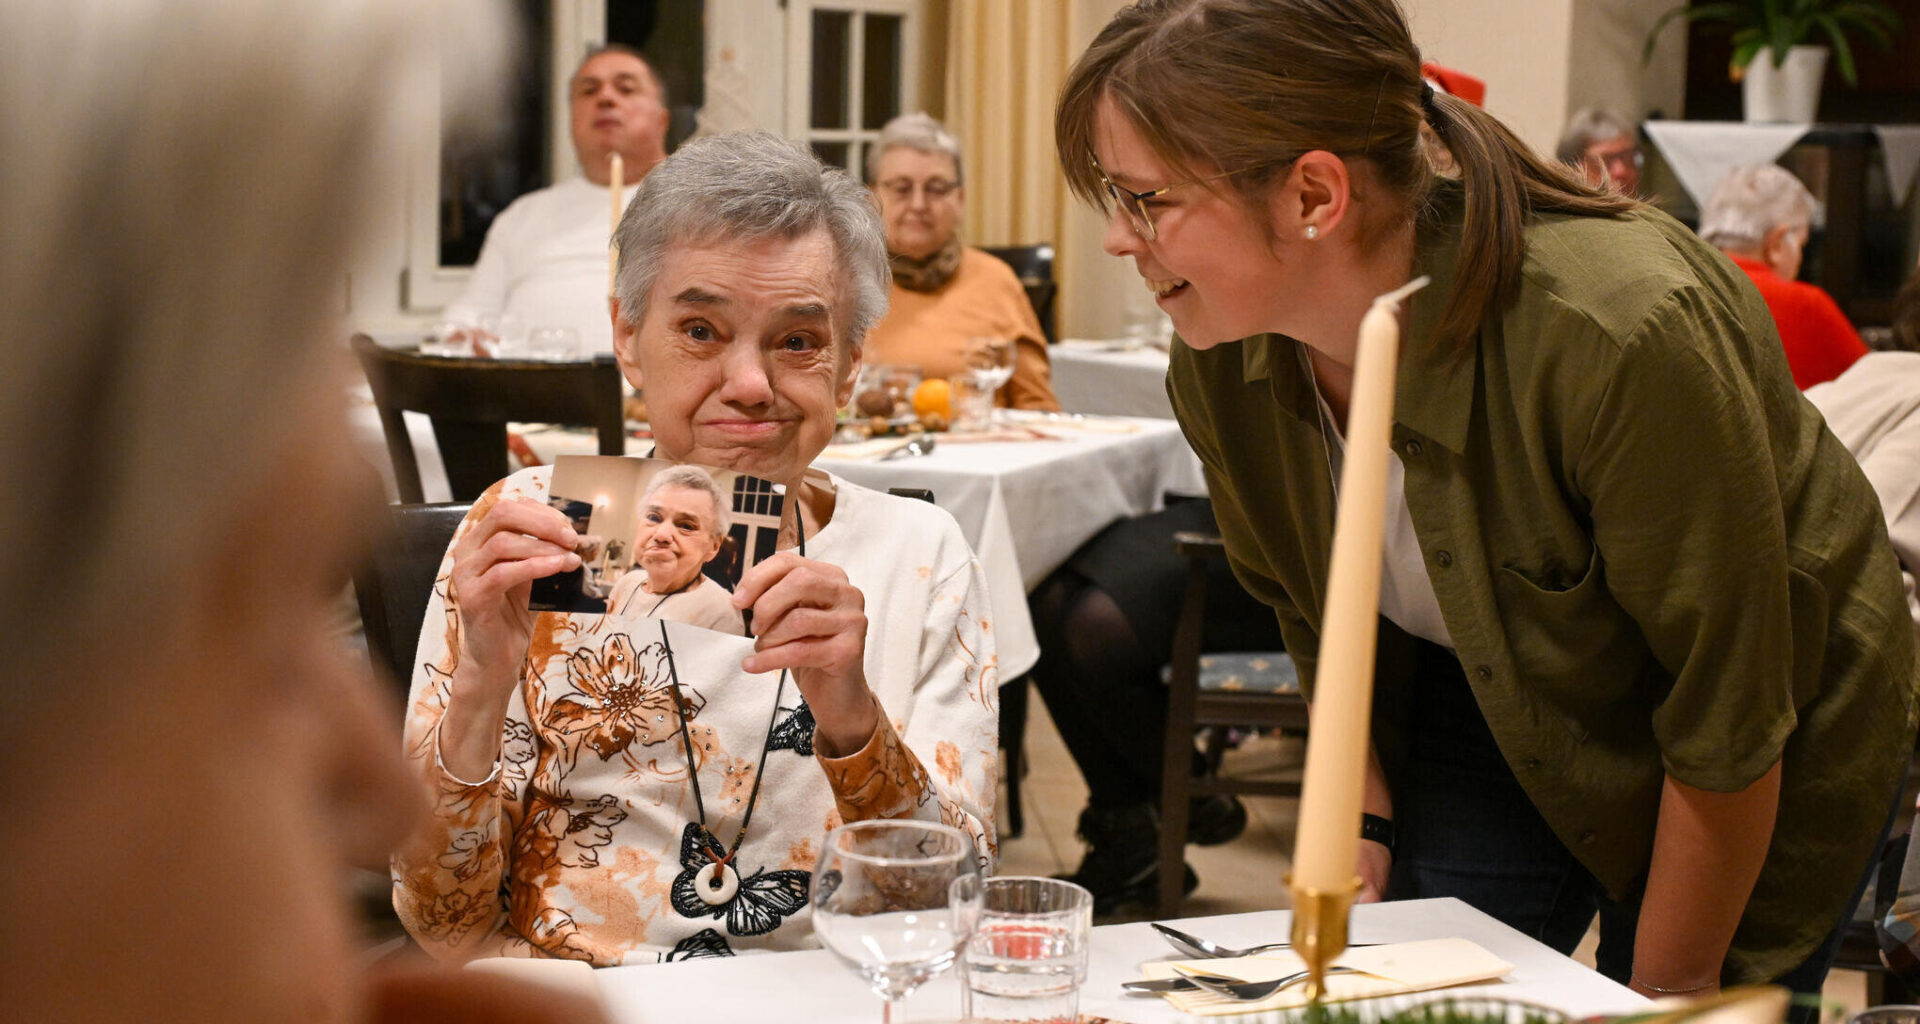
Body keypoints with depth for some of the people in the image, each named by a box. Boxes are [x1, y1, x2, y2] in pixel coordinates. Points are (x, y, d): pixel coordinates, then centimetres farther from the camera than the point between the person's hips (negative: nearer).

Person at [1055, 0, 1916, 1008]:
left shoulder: (1622, 336, -38)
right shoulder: (1217, 363, -19)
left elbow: (1728, 727, -27)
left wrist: (1665, 997, -18)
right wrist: (1368, 820, 4)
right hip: (1489, 716, 5)